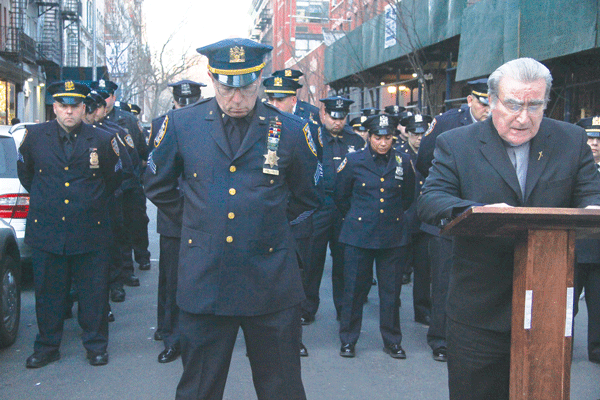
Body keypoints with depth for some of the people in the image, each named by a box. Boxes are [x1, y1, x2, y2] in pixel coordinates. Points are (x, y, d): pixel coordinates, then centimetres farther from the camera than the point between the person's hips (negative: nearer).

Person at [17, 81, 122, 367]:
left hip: (90, 232, -1)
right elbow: (24, 171, 20)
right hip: (46, 231, 1)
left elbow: (114, 178, 15)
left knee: (94, 292, 5)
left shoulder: (102, 140, 0)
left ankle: (95, 346, 21)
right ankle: (46, 347, 25)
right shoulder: (34, 136, 3)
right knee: (48, 292, 9)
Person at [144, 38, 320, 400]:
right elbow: (158, 187, 17)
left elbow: (307, 199, 16)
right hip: (203, 284, 1)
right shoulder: (181, 124, 2)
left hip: (272, 286, 0)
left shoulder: (291, 131, 0)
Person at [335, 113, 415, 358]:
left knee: (391, 290, 5)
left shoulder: (403, 163, 4)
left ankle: (392, 340, 20)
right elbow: (341, 197, 11)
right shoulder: (353, 161, 0)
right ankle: (348, 340, 17)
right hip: (358, 234, -1)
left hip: (392, 236, 1)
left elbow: (408, 198, 18)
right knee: (354, 288, 4)